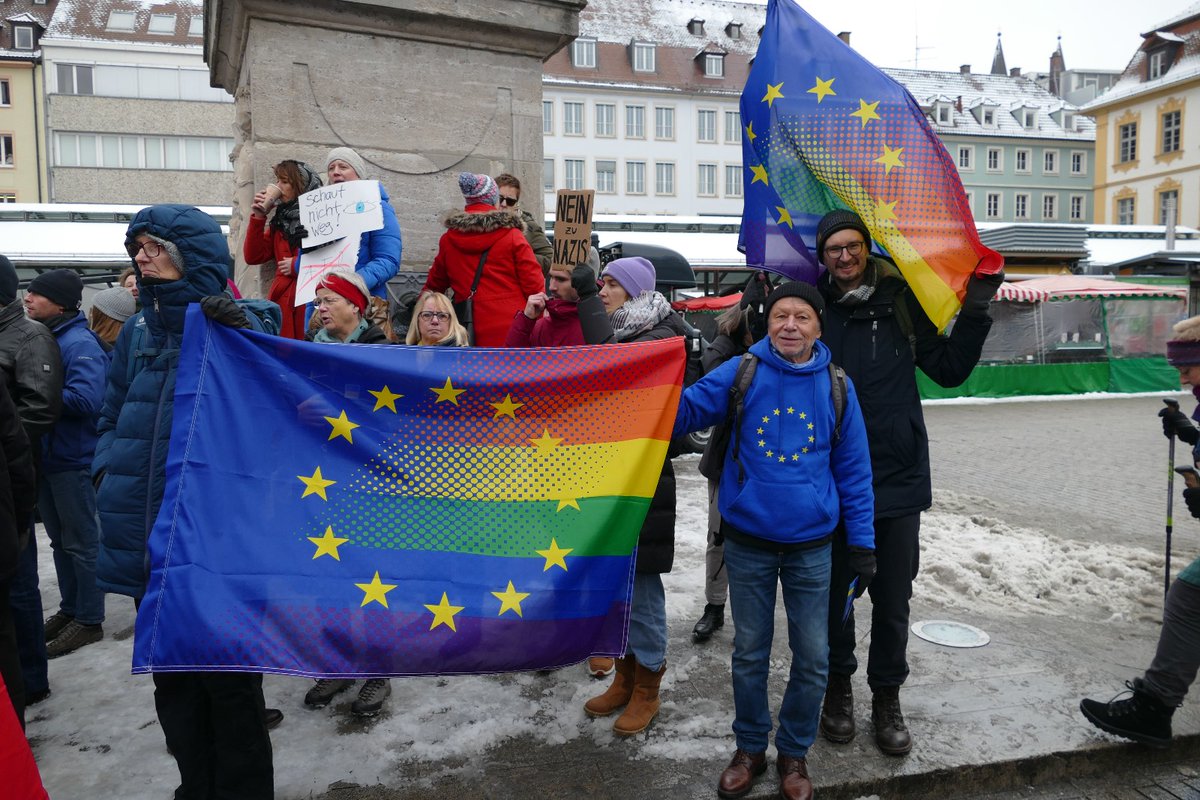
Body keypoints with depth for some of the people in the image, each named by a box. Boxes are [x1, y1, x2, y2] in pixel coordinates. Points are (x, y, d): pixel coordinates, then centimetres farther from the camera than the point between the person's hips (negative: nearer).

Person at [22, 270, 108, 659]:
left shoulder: (80, 343, -16)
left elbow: (86, 399, -27)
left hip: (74, 460, -8)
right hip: (46, 456, 8)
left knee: (82, 542, 3)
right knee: (60, 540, 18)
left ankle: (89, 620, 15)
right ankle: (70, 609, 32)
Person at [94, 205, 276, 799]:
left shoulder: (236, 325, -7)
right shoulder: (138, 335, 11)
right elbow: (113, 419, 19)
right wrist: (109, 472, 2)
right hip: (148, 543, 7)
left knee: (228, 678, 5)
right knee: (173, 680, 18)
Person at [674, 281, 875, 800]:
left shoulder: (836, 386, -4)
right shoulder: (739, 375, -7)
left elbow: (853, 469, 1)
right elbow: (682, 411, -7)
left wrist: (862, 542, 1)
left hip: (811, 545, 1)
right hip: (748, 542, 0)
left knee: (811, 658, 10)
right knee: (749, 651, 14)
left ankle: (794, 752, 33)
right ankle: (749, 747, 34)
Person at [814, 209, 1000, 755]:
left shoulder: (900, 305, 2)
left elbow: (949, 370, 6)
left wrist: (975, 311, -4)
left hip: (897, 478, 1)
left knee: (893, 599, 11)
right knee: (834, 592, 13)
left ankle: (887, 698, 30)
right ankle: (838, 686, 34)